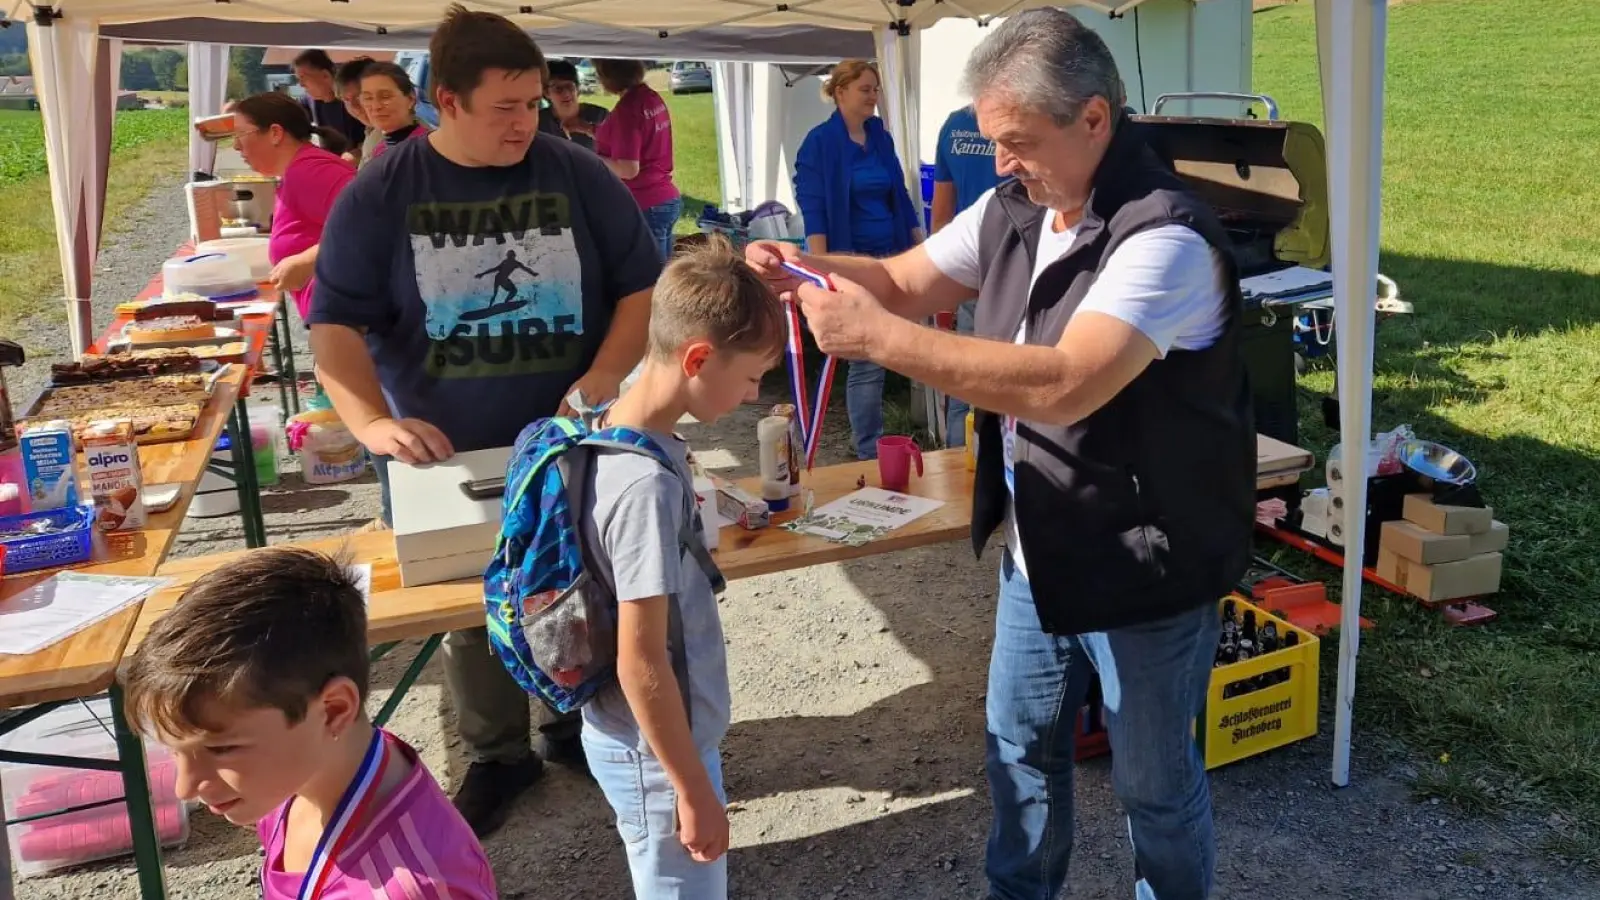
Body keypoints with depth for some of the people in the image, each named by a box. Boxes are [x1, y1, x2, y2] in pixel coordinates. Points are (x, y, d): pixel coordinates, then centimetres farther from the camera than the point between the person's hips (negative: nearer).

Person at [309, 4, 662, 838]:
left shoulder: (579, 176, -5)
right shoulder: (380, 193, -7)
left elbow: (643, 287, -1)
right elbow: (336, 321, -8)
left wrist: (603, 379, -15)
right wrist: (372, 420, -24)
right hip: (448, 457, 0)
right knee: (471, 611, 14)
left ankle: (579, 725, 40)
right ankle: (498, 754, 35)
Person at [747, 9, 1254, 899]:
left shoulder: (1166, 237, -27)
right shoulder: (1015, 207, -1)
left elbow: (1065, 385, -38)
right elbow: (906, 282, 7)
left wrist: (881, 339, -37)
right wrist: (805, 267, -14)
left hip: (1147, 567, -7)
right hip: (1039, 551, 8)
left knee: (1155, 779, 15)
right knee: (1020, 747, 23)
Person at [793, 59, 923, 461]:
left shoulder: (881, 137, 11)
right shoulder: (819, 142, -6)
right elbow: (813, 212, -12)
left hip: (893, 256, 6)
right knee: (867, 359, -4)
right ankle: (870, 452, 8)